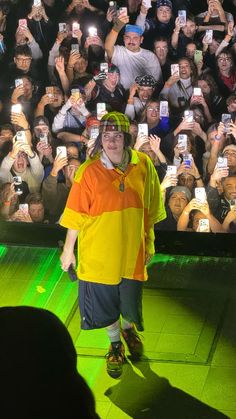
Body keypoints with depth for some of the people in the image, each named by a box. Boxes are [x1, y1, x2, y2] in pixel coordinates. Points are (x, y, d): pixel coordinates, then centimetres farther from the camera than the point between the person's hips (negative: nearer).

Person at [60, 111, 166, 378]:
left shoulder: (143, 165, -8)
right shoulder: (89, 171, -16)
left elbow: (149, 210, 2)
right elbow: (76, 215, -9)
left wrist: (149, 243, 7)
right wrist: (68, 250, -4)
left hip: (132, 250, 2)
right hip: (98, 253, -2)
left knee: (130, 300, 16)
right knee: (105, 304, 13)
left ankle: (128, 329, 51)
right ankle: (115, 345, 40)